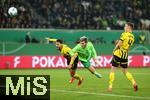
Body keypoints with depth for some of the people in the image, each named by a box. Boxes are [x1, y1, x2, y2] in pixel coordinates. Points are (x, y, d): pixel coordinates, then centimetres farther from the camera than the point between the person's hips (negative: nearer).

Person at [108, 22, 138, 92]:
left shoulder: (124, 34, -10)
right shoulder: (132, 37, 10)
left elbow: (119, 44, -13)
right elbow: (127, 45, 12)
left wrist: (114, 50, 3)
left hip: (118, 54, -6)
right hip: (125, 55, 6)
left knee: (113, 70, 3)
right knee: (125, 71, 16)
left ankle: (110, 86, 0)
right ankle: (134, 83, -3)